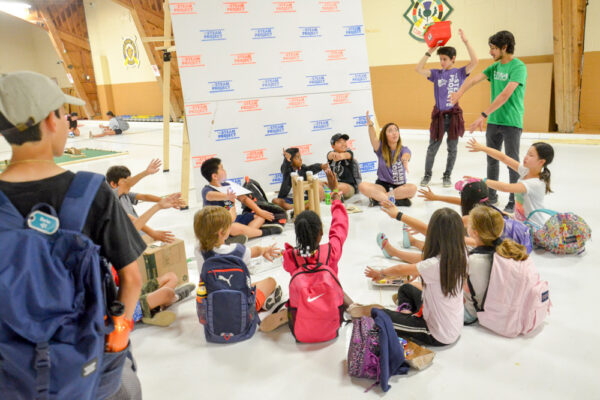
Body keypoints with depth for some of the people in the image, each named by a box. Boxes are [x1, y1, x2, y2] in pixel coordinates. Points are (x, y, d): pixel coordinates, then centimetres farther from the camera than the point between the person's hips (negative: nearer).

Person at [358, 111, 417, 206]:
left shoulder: (403, 149, -1)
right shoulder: (381, 149, 1)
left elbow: (406, 155, -26)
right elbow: (374, 138, -19)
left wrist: (405, 160, -52)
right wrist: (371, 125, -41)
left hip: (399, 186, 0)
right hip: (382, 185, 0)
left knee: (413, 188, -32)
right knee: (362, 185, -27)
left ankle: (378, 197, -24)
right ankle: (398, 200, -27)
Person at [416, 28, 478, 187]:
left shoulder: (460, 72, 2)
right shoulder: (437, 73, 6)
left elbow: (474, 62, -13)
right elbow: (419, 69, -4)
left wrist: (465, 41, -16)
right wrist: (429, 52, -8)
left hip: (454, 115, -1)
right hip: (439, 115, 1)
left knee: (452, 149, 7)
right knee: (432, 148, 4)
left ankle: (447, 176, 20)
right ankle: (427, 175, 18)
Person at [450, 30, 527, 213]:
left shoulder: (518, 67, -13)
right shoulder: (496, 66, 11)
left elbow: (506, 94, -24)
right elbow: (475, 79, 2)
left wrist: (483, 115, -30)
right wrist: (459, 93, -17)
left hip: (511, 122, -7)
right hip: (493, 121, 7)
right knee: (492, 160, 13)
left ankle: (514, 201, 8)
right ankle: (491, 196, 25)